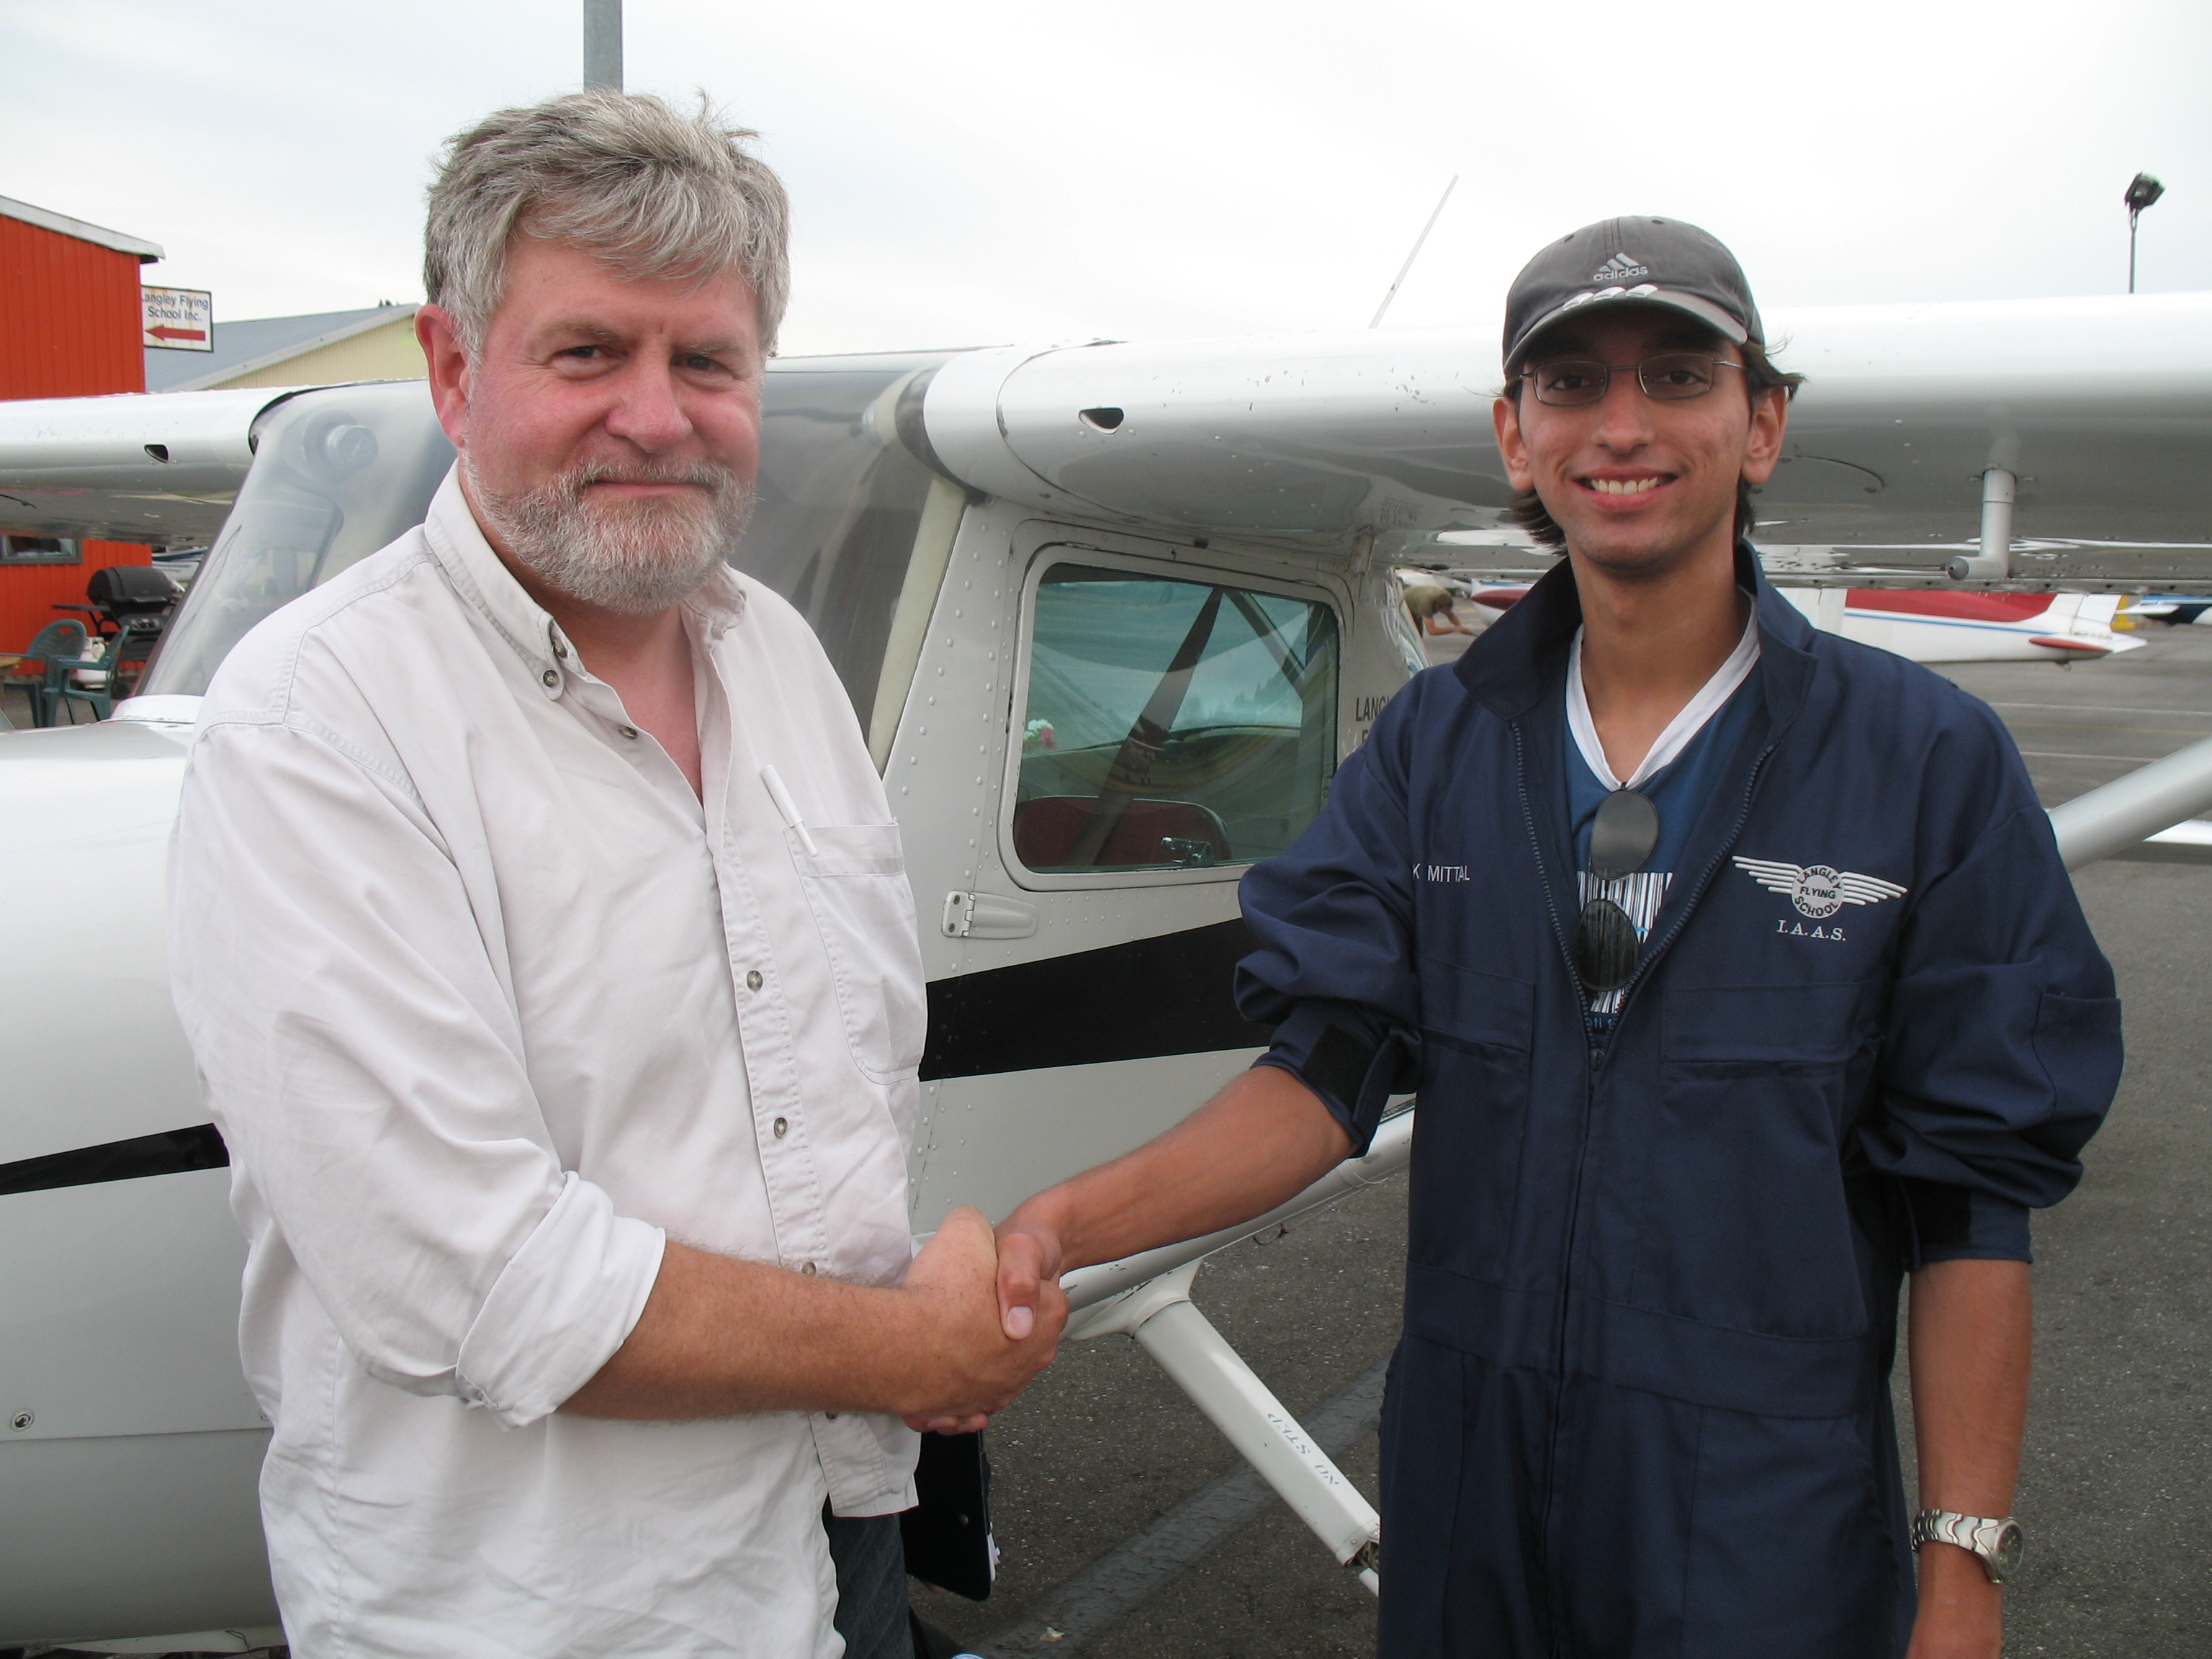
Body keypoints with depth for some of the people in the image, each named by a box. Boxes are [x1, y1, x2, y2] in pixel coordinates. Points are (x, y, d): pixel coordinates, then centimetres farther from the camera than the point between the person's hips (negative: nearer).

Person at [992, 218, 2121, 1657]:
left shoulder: (1927, 761, -6)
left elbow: (1972, 1197, -6)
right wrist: (1067, 1222, -22)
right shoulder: (1433, 746, 1)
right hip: (1469, 1482, 3)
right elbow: (1332, 1066, -6)